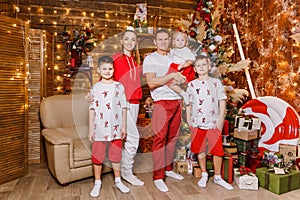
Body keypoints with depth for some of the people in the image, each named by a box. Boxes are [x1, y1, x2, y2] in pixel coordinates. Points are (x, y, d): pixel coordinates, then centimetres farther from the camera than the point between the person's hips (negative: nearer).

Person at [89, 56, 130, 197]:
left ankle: (118, 181, 30)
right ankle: (97, 183, 25)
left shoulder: (119, 86, 3)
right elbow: (92, 109, 0)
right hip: (99, 128, 0)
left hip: (115, 128, 1)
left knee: (116, 155, 12)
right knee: (97, 156, 9)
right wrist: (90, 129, -3)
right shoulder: (95, 88, 1)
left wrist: (124, 126, 2)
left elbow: (123, 108, 4)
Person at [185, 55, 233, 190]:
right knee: (200, 150, 12)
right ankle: (204, 175, 31)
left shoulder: (216, 82, 3)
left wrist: (221, 119, -5)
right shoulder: (191, 85, 5)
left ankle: (218, 177, 24)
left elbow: (222, 101, 2)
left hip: (214, 122, -1)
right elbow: (188, 103, 8)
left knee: (217, 150, 4)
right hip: (197, 123, 1)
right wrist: (188, 120, 4)